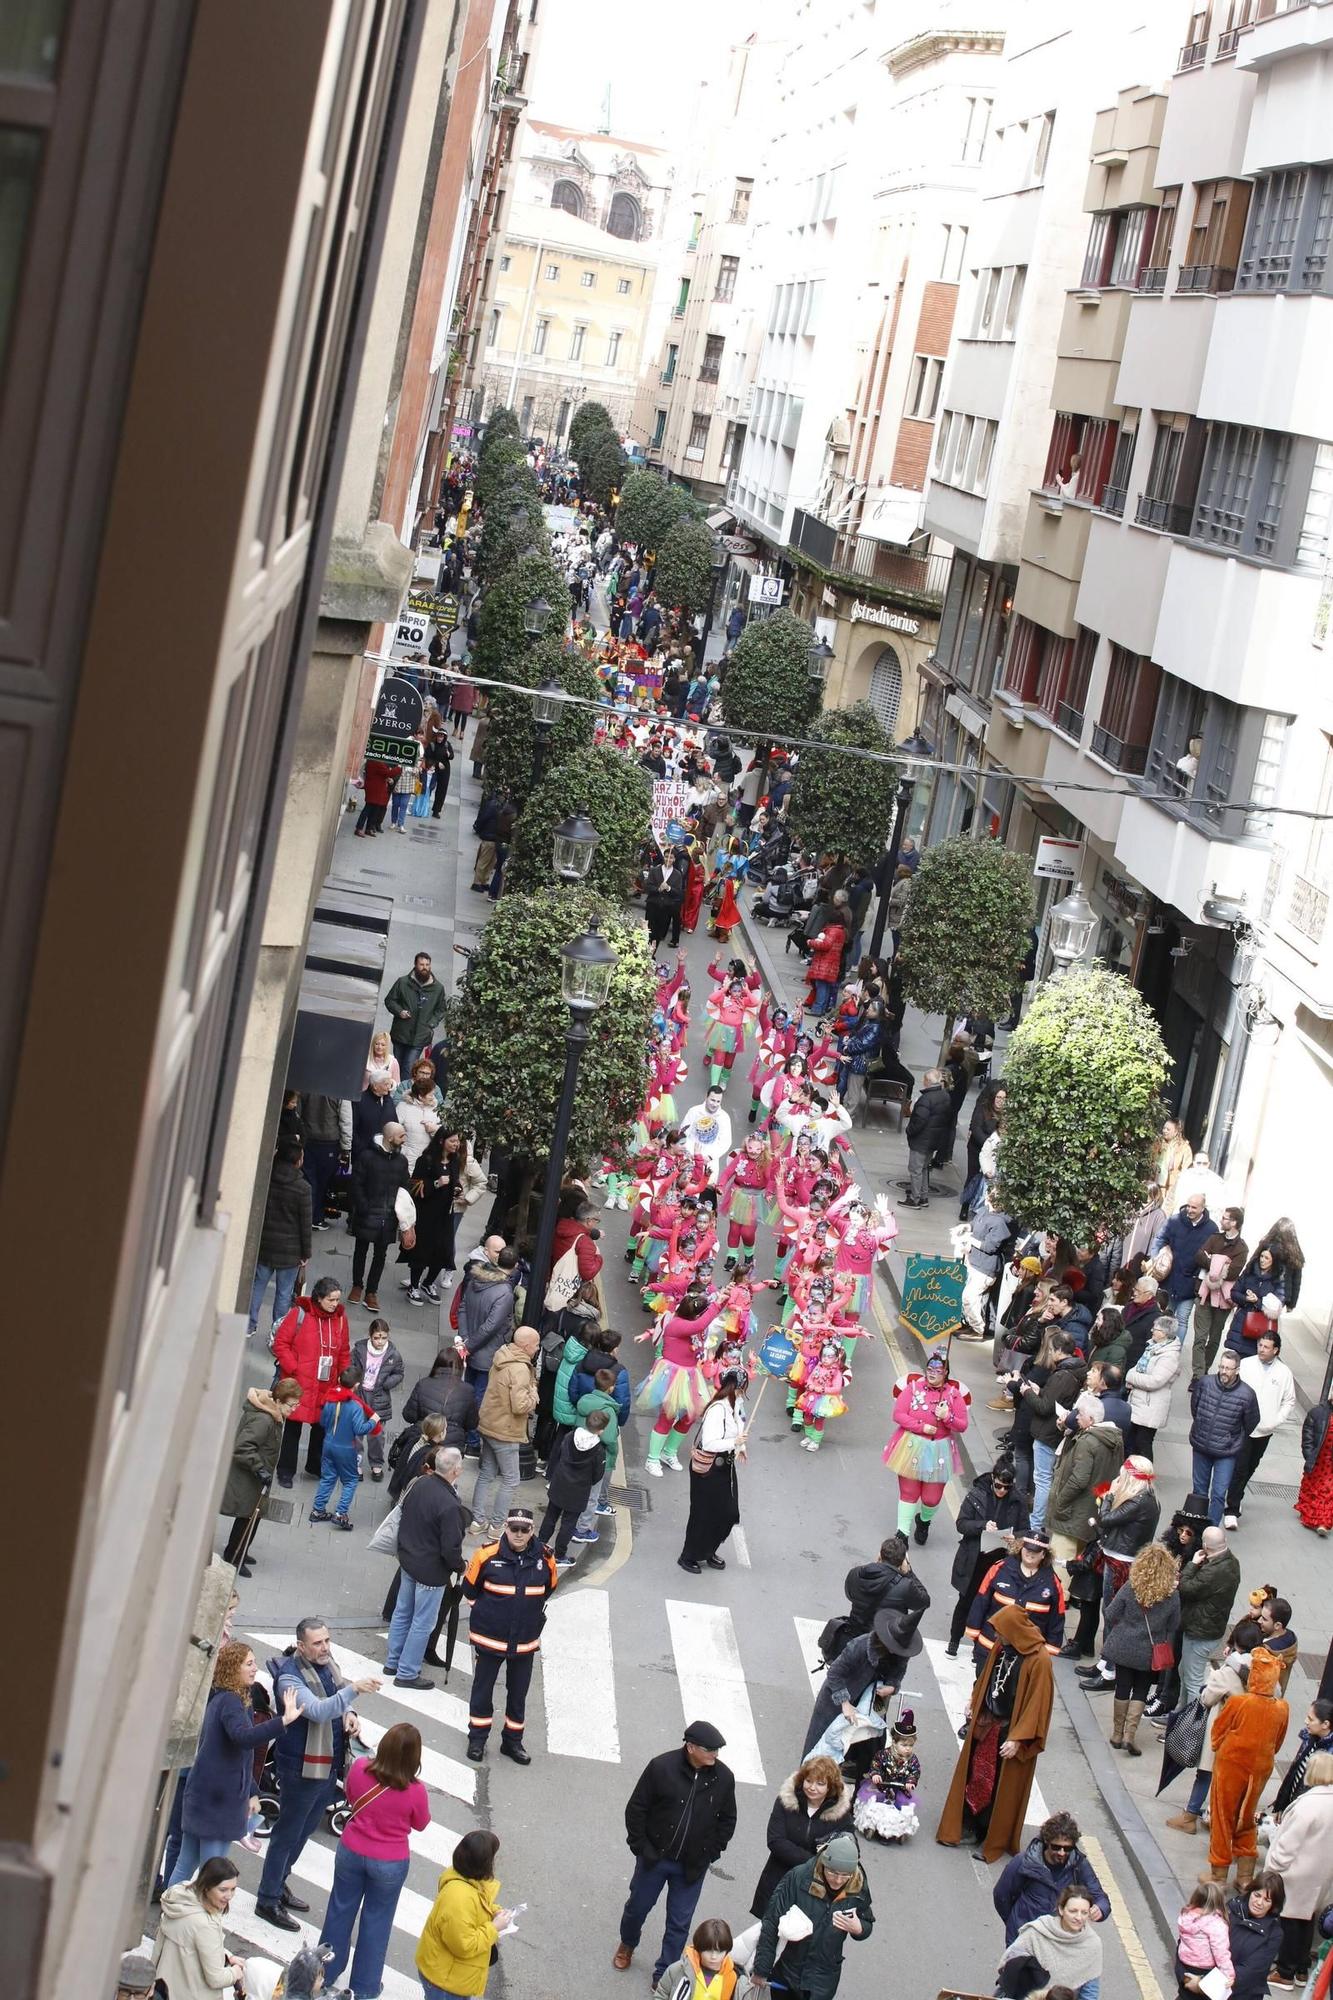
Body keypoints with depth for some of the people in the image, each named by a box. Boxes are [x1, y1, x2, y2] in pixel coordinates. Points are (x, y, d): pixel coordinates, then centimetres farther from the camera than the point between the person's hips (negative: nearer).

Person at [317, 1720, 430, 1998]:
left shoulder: (359, 1768, -19)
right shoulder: (415, 1790, -26)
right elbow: (421, 1825, -6)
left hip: (351, 1852, 2)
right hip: (390, 1863, -2)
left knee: (340, 1911, 23)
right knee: (376, 1920, 18)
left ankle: (326, 1974, 39)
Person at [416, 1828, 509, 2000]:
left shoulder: (467, 1880, -7)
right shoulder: (459, 1899, -37)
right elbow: (465, 1945, -31)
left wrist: (495, 1912, -4)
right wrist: (494, 1927, -22)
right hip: (444, 1976, -10)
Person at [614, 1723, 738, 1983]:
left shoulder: (723, 1777, -11)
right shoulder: (661, 1767, -19)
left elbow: (727, 1820, 4)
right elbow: (636, 1808, -9)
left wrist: (711, 1853, 0)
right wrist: (640, 1846, -8)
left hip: (693, 1865, 1)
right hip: (655, 1856, -1)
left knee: (680, 1922, 8)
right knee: (638, 1906, 19)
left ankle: (664, 1974, 25)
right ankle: (627, 1945, 49)